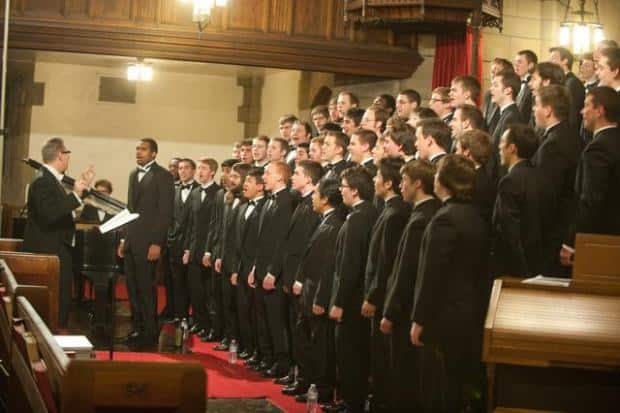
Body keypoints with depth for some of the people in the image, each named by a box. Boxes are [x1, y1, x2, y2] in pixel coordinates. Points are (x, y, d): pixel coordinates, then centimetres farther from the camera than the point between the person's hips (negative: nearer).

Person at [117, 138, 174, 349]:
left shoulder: (162, 176, -6)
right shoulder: (133, 174, 17)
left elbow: (165, 211, -10)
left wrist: (157, 243, -16)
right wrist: (124, 237, 14)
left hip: (148, 241, -7)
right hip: (131, 240, 7)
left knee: (146, 287, -4)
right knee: (132, 287, 8)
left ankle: (150, 332, 4)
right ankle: (137, 328, 16)